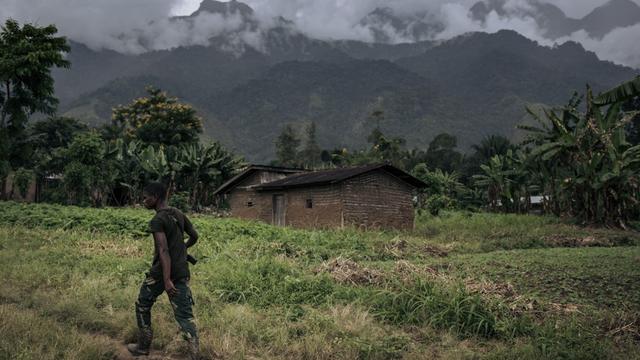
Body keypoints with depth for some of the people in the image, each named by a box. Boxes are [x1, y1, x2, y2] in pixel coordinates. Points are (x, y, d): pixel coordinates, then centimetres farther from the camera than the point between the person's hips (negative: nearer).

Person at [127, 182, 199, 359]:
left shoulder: (157, 220, -14)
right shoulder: (179, 214, 8)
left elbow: (163, 250, -23)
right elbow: (194, 236, 19)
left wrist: (166, 280, -28)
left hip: (161, 272, -6)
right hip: (181, 272, 6)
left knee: (142, 306, 18)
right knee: (185, 315, 4)